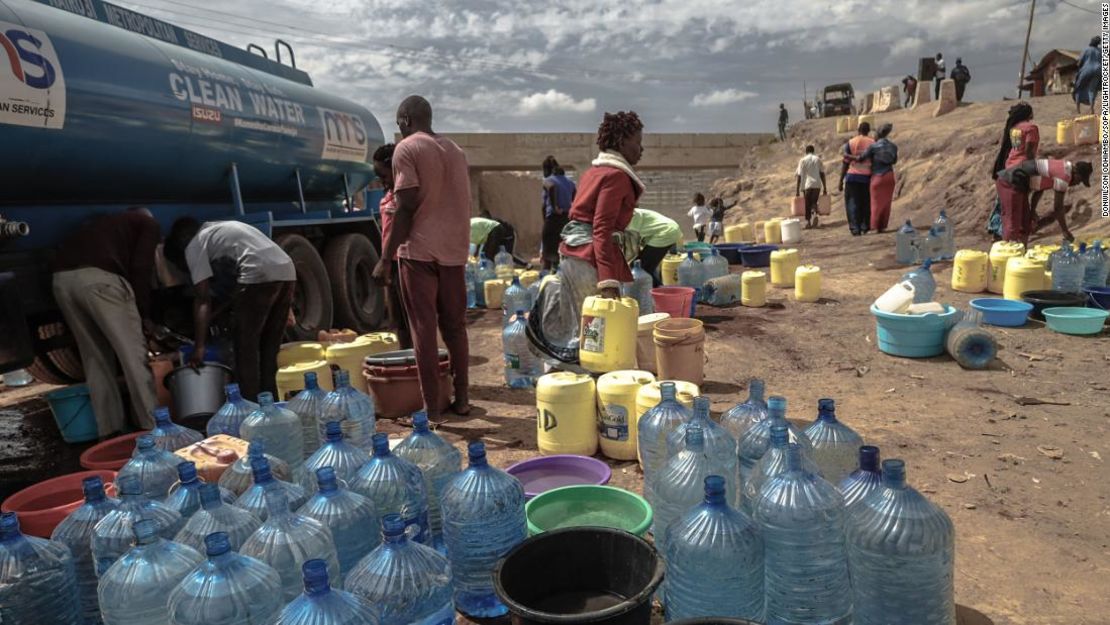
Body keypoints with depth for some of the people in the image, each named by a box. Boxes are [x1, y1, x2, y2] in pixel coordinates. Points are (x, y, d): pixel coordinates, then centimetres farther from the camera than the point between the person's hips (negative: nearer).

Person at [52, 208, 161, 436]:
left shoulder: (109, 222, 38)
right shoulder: (148, 224, 19)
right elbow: (140, 268, 3)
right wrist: (144, 315, 10)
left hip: (62, 278, 7)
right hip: (98, 277, -7)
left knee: (95, 358, 15)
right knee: (134, 356, 0)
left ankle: (109, 429, 17)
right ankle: (153, 426, 2)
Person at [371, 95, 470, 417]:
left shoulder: (407, 149, -3)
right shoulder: (455, 150, 18)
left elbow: (406, 208, -12)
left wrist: (385, 258, -10)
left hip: (419, 250, -6)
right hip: (454, 249, 6)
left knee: (424, 330, -1)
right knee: (455, 326, 13)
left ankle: (431, 407, 2)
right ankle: (461, 398, 17)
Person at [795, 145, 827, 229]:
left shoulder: (802, 160, 1)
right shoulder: (818, 159, 8)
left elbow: (799, 176, -4)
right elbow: (822, 173, 7)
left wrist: (797, 190, -4)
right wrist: (824, 187, 12)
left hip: (806, 185, -1)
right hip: (817, 185, 1)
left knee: (807, 204, 10)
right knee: (814, 202, 11)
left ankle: (808, 221, 9)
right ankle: (814, 214, -17)